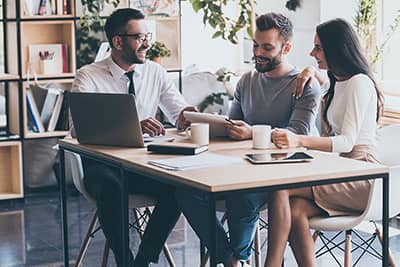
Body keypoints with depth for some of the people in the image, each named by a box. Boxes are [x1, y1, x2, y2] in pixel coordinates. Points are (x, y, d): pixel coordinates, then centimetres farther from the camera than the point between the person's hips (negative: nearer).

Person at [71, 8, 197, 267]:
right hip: (101, 162, -3)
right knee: (111, 188, -37)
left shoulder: (155, 72, 8)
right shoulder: (89, 76, -7)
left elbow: (178, 110, 10)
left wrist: (184, 115, -18)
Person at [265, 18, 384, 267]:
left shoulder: (359, 83, -10)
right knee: (296, 212, -22)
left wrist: (300, 140, -35)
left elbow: (347, 142, -21)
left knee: (280, 189, -26)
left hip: (360, 178, -9)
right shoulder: (337, 83, 20)